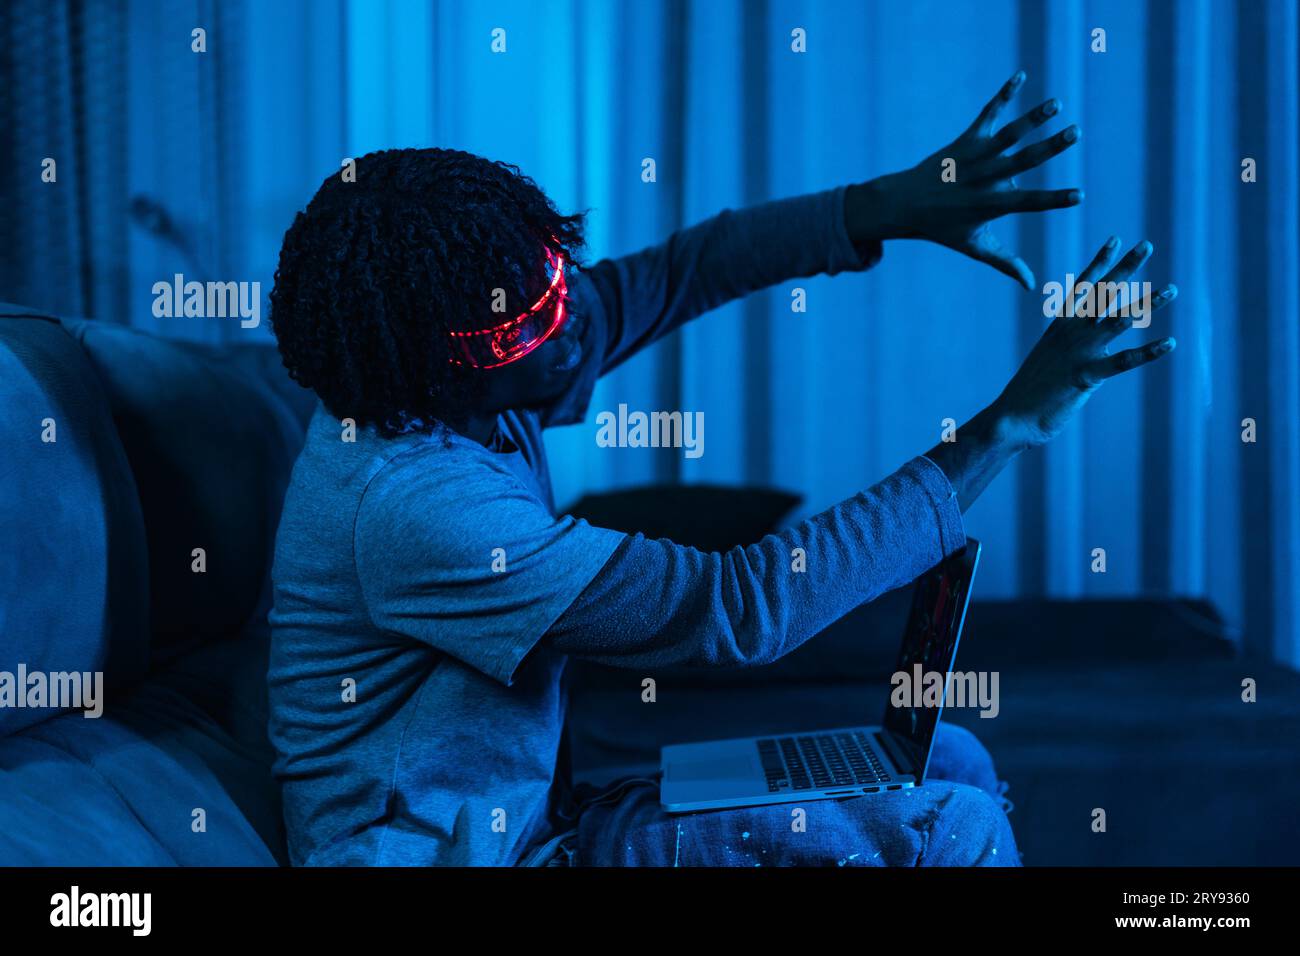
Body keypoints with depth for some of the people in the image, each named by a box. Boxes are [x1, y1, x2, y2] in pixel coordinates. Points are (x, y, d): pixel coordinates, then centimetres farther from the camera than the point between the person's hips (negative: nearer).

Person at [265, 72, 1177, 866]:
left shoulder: (441, 390, -3)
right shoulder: (413, 504, -30)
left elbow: (676, 274, 6)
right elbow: (740, 608, -30)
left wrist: (901, 205, -6)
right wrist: (1014, 422, -26)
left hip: (530, 806, 9)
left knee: (950, 761, 10)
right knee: (951, 830, -15)